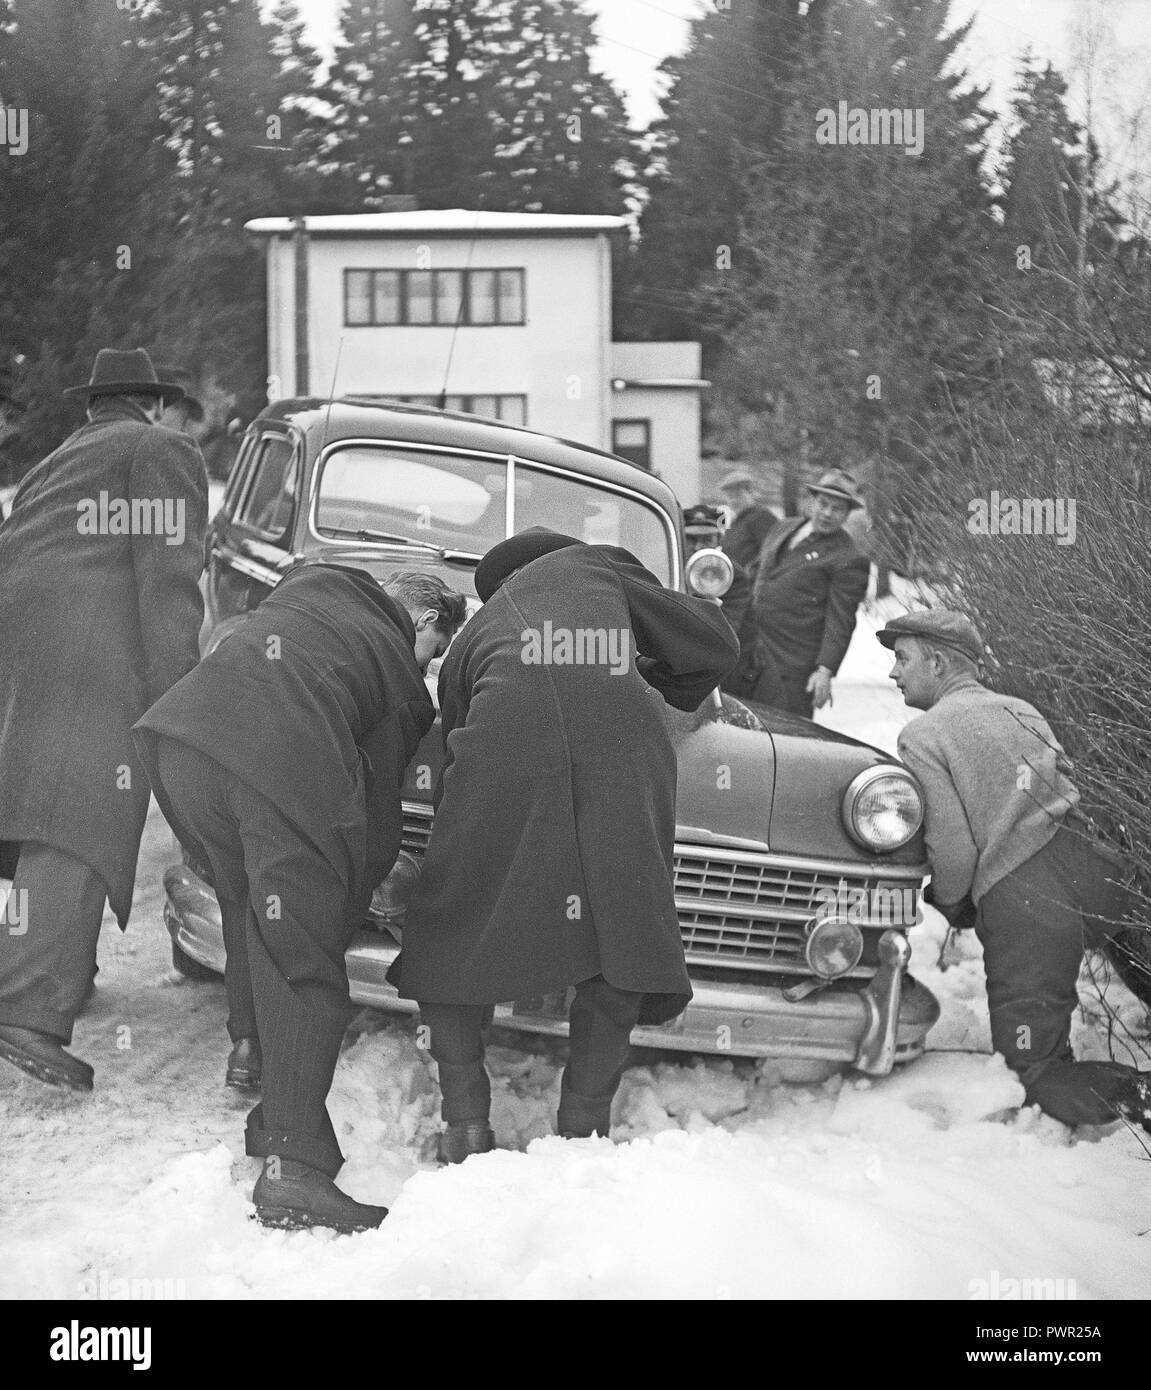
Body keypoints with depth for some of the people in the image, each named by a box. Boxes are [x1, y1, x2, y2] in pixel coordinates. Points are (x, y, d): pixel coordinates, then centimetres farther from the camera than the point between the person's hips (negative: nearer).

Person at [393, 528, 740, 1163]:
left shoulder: (470, 637, 37)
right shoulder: (596, 565, 35)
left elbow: (454, 780, 33)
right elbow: (714, 643, 30)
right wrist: (660, 683, 51)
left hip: (509, 736, 0)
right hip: (622, 738, 0)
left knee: (452, 938, 17)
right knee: (624, 937, 16)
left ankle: (465, 1123, 13)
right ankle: (585, 1125, 16)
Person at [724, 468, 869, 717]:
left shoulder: (847, 559, -8)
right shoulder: (782, 530, 15)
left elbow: (840, 622, -12)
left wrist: (825, 671, -20)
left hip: (792, 668, -7)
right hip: (746, 656, 7)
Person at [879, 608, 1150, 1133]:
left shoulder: (922, 737, -1)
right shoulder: (1022, 710, 20)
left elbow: (954, 849, -9)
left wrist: (947, 904, 14)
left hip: (1024, 904, -7)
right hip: (1095, 876, 7)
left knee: (1035, 1075, 6)